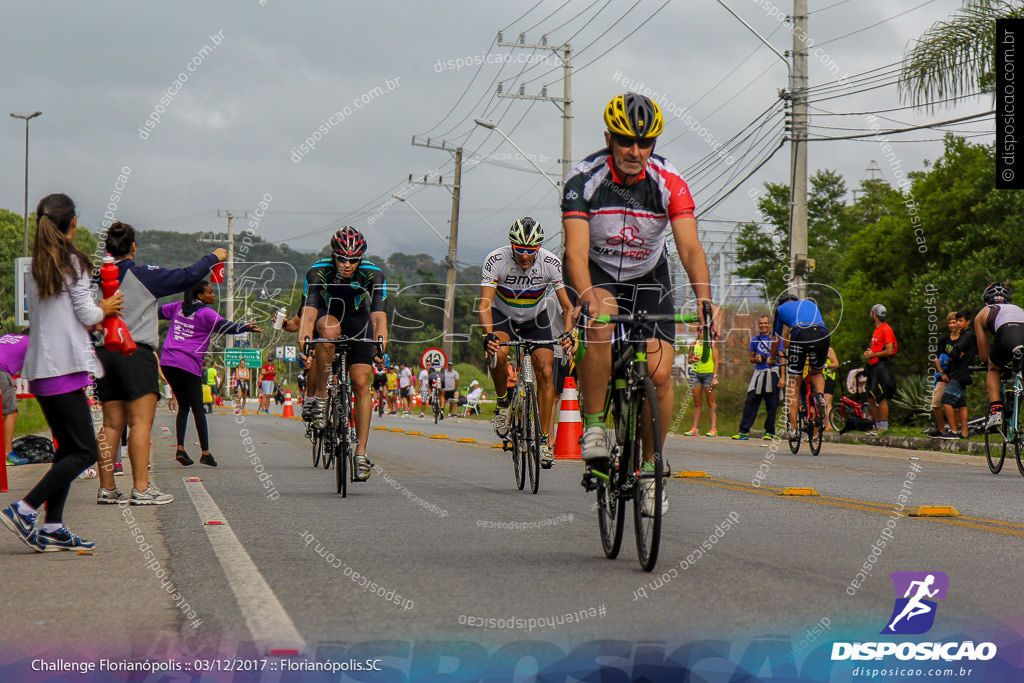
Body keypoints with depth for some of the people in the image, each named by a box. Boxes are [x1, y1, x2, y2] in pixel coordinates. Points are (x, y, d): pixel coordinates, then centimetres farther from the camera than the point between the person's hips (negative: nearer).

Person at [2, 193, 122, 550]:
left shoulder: (36, 267, 13)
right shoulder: (74, 262, -7)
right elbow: (86, 314, -8)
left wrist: (94, 317, 23)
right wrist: (104, 308, 13)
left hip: (41, 369, 8)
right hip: (64, 366, -8)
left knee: (67, 447, 13)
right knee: (85, 451, -5)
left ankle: (52, 528, 7)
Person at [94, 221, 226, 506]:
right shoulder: (143, 275, -6)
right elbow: (186, 277, -2)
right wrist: (213, 258, 11)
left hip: (104, 352, 5)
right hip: (136, 353, -5)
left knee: (112, 424, 9)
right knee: (141, 422, -5)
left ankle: (106, 488, 10)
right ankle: (141, 489, -9)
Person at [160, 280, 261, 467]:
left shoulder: (179, 307, 15)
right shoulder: (206, 313, -4)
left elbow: (159, 312, 30)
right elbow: (224, 326, -21)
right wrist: (245, 327, -33)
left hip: (167, 361, 6)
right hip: (188, 364, -6)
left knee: (184, 406, 14)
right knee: (198, 408, -2)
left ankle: (180, 448, 2)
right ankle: (205, 453, -2)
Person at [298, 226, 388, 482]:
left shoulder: (373, 274, -26)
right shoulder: (318, 272, -27)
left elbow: (379, 315, -36)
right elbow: (309, 311, -37)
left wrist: (381, 344, -53)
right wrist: (304, 342, -53)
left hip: (358, 322, 1)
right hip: (327, 315, -1)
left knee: (361, 383, -14)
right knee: (329, 330, -38)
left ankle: (361, 452, -10)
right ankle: (319, 398, -24)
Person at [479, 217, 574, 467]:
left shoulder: (551, 263, -24)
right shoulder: (496, 260, -28)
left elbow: (567, 306, -21)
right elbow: (484, 304, -33)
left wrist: (568, 334, -40)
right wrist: (489, 335, -50)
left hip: (536, 318, 1)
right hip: (502, 316, -1)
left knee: (545, 371, -14)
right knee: (498, 353, -32)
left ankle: (544, 440, -6)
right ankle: (503, 402, -4)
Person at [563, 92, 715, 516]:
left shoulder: (669, 183, -18)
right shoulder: (584, 179, -22)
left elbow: (690, 247, -27)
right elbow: (577, 250, -32)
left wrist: (704, 298, -45)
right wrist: (588, 298, -50)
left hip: (648, 278, 2)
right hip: (596, 275, -2)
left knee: (659, 374, -13)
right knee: (601, 322, -37)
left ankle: (650, 465, 8)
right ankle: (594, 426, -21)